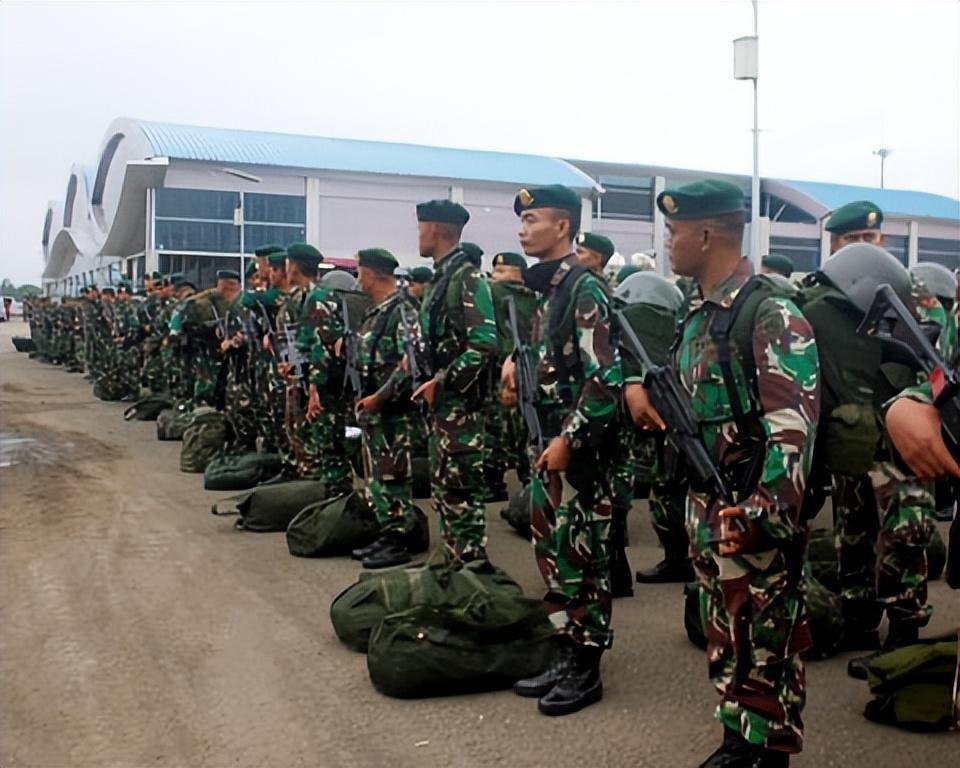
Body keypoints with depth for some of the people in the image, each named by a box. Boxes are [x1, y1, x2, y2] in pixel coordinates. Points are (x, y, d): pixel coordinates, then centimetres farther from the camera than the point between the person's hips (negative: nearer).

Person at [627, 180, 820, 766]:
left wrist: (763, 516, -28)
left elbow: (793, 428, -24)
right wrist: (643, 391, 8)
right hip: (705, 512, 9)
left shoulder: (772, 315, -17)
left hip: (754, 519, -9)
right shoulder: (698, 315, 11)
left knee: (766, 648, 5)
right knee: (725, 638, 19)